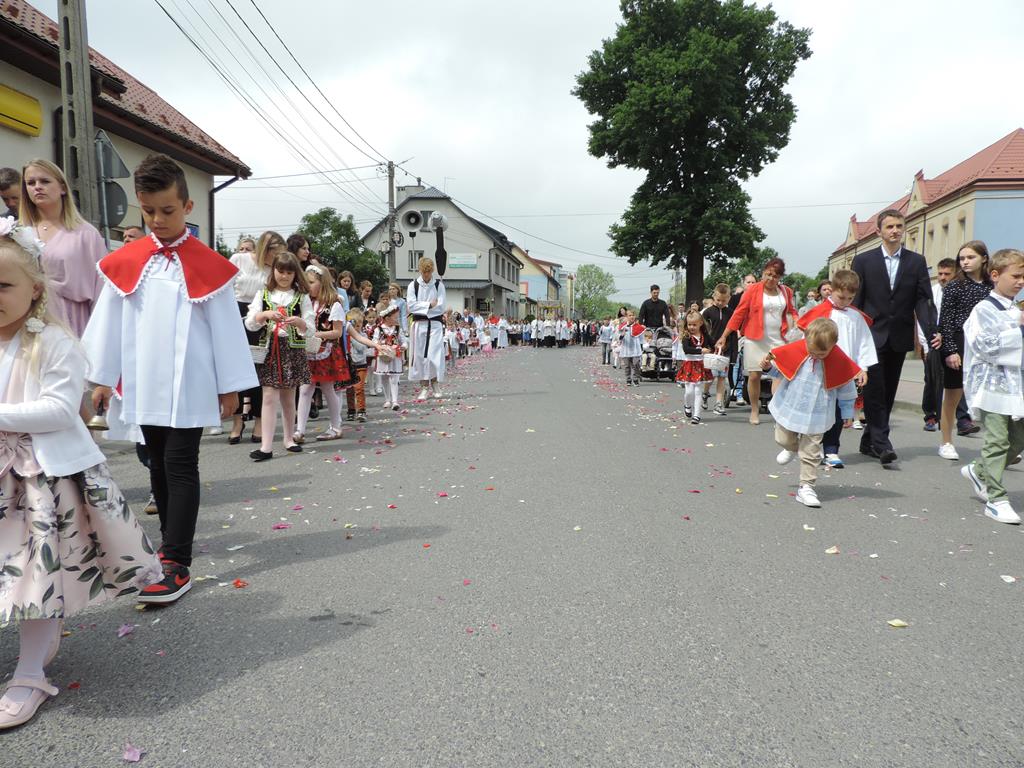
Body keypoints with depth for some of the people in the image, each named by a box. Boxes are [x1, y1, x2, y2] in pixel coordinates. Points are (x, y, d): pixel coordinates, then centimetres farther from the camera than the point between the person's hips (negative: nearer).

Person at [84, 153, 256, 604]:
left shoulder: (208, 266, -5)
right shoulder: (124, 263, 4)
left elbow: (226, 327, -3)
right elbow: (108, 322, 8)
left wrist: (230, 387, -2)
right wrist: (102, 378, 9)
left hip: (189, 386, -4)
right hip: (143, 384, 4)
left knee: (180, 466, -5)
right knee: (158, 465, 14)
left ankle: (177, 565, -4)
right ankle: (172, 540, 30)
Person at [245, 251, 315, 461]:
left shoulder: (302, 297, 5)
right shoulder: (263, 294, 7)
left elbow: (310, 330, 1)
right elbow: (250, 324, 1)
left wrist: (299, 322, -20)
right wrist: (266, 314, -17)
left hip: (293, 349, 0)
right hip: (269, 348, 0)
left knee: (288, 397, 10)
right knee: (269, 396, -6)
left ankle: (289, 439, 24)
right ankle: (266, 446, -8)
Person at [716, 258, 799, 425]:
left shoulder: (786, 291, 7)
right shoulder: (753, 289, -4)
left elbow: (791, 311, 23)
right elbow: (739, 313, -5)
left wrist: (795, 319, -2)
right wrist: (724, 337, -8)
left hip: (778, 339, 2)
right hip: (755, 340, -2)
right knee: (754, 375, 1)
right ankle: (754, 411, 18)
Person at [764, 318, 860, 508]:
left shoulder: (840, 361, -13)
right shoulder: (795, 350, -13)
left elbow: (846, 389, -1)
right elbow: (780, 365, 7)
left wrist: (847, 413, 6)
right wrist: (768, 364, -15)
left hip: (816, 416, -2)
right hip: (789, 408, 2)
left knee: (811, 453, 1)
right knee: (784, 440, 20)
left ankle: (806, 487, 11)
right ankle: (792, 448, 54)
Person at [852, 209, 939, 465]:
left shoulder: (916, 262, 7)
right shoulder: (863, 260, 1)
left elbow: (923, 300, 1)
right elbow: (854, 301, 0)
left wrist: (931, 331, -13)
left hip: (899, 338, 3)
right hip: (872, 336, -3)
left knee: (887, 393, 8)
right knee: (875, 391, -9)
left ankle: (869, 441, 18)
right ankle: (881, 444, -7)